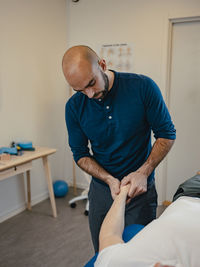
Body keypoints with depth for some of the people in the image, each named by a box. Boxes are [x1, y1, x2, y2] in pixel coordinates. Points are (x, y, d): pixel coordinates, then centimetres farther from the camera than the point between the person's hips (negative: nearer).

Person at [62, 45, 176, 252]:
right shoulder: (74, 107, -9)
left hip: (140, 189, -2)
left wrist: (143, 172, -18)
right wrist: (110, 180, -17)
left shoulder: (142, 87, -16)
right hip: (101, 189, 3)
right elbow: (80, 154, -2)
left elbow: (166, 134, -7)